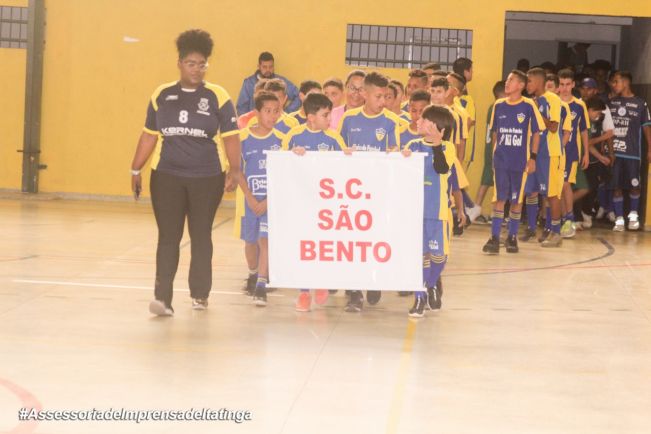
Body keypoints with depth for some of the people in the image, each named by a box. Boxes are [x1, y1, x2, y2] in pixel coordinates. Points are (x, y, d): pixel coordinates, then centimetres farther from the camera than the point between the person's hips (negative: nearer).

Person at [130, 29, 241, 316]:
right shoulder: (162, 96, 4)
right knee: (168, 238, -4)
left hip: (207, 179, -1)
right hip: (167, 177, 1)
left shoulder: (217, 96, -2)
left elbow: (231, 137, -3)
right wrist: (136, 170, 10)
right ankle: (163, 298, -9)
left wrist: (234, 171, -10)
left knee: (201, 237, 10)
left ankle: (200, 294, 24)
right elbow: (149, 136, 10)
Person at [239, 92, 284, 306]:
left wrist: (269, 201, -10)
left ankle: (261, 287, -16)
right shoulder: (243, 139, -5)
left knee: (265, 239, -14)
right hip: (251, 198, 1)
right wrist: (250, 199, -8)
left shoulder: (280, 139, -3)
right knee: (251, 240, 14)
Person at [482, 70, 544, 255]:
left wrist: (533, 157, -5)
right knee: (499, 198, -4)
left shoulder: (528, 106, -4)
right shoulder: (499, 105, 5)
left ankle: (512, 237, 16)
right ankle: (494, 238, -3)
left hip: (521, 161, -2)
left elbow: (536, 133, 0)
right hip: (501, 161, 2)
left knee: (517, 200, 6)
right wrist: (495, 153, 12)